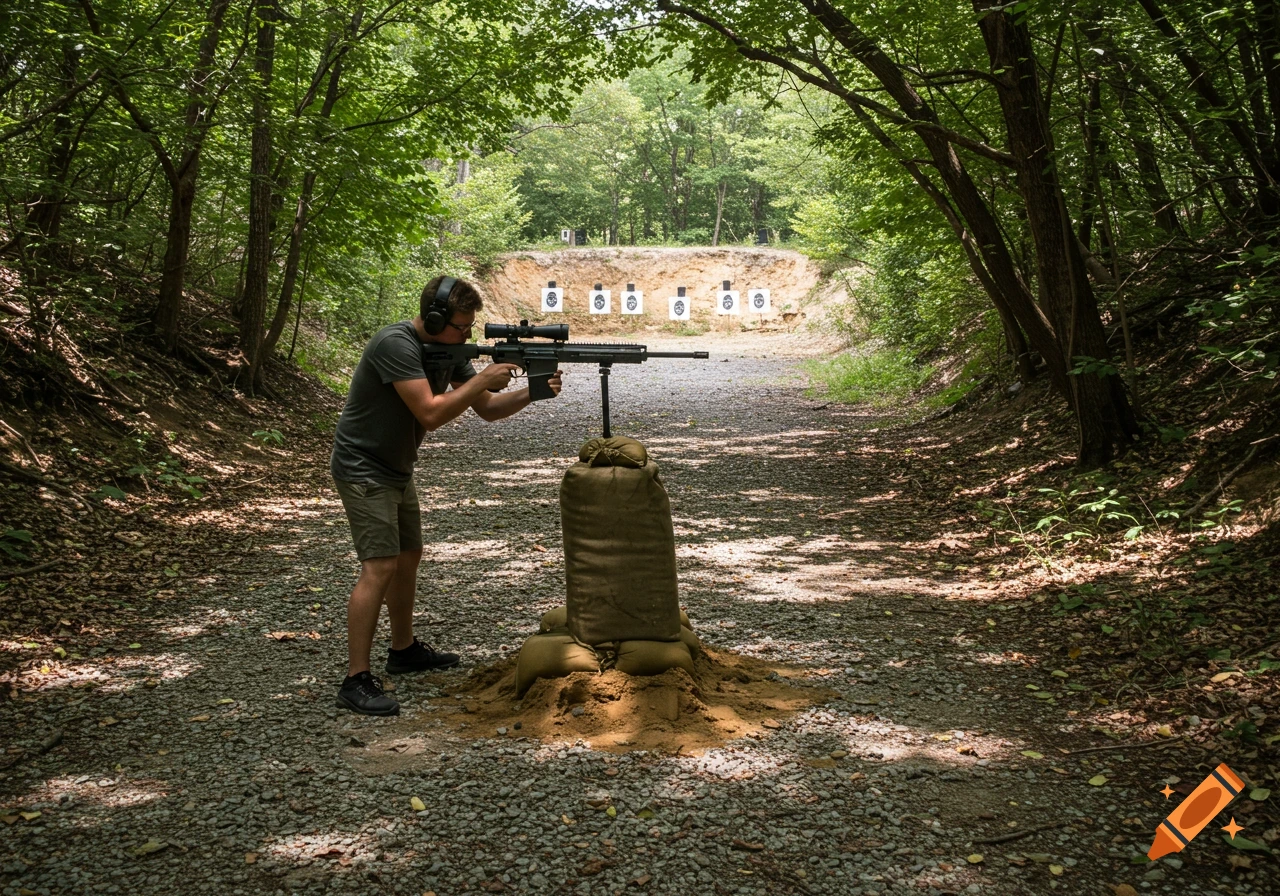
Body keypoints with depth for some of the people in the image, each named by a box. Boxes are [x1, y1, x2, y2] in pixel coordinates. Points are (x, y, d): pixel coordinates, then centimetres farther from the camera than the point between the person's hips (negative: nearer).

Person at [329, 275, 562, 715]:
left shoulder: (448, 349, 2)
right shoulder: (396, 344, -25)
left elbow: (488, 409, 5)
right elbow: (430, 413, -30)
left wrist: (531, 393, -12)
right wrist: (482, 379, -23)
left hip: (396, 469, 10)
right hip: (364, 470, -10)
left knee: (409, 555, 19)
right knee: (380, 566, -16)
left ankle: (404, 649, 37)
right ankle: (357, 681, -13)